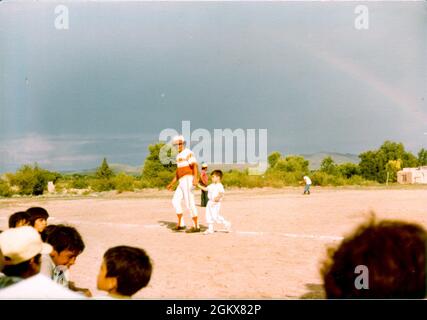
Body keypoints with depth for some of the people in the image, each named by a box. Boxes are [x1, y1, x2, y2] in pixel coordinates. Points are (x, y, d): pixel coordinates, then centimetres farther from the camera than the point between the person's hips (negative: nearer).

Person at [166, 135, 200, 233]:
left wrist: (195, 178, -41)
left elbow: (195, 166, -24)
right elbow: (178, 171, 28)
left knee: (189, 204, -7)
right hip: (182, 182, 10)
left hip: (188, 180, -10)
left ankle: (196, 227, 0)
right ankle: (181, 224, 10)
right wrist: (172, 183, 28)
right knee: (175, 201, 7)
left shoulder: (188, 153, -10)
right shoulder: (179, 155, 22)